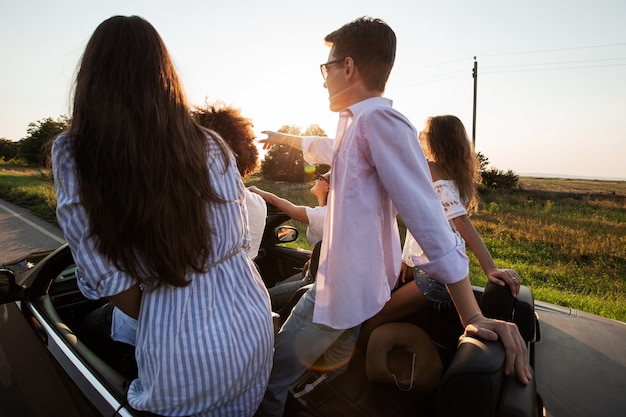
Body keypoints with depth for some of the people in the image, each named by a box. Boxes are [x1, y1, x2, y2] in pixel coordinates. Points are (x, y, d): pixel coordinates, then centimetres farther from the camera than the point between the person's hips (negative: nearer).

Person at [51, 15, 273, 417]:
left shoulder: (74, 156, -11)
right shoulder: (211, 146, -5)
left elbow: (111, 281, -10)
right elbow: (239, 241, 3)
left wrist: (157, 323, 9)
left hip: (183, 352, -2)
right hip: (253, 326, 3)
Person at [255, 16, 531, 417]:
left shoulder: (380, 121, -20)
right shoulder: (358, 125, 11)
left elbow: (427, 218, -26)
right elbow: (323, 147, 34)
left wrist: (473, 318, -24)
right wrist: (283, 137, 52)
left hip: (346, 287, -9)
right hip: (347, 280, 9)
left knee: (270, 380, 6)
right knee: (336, 370, 25)